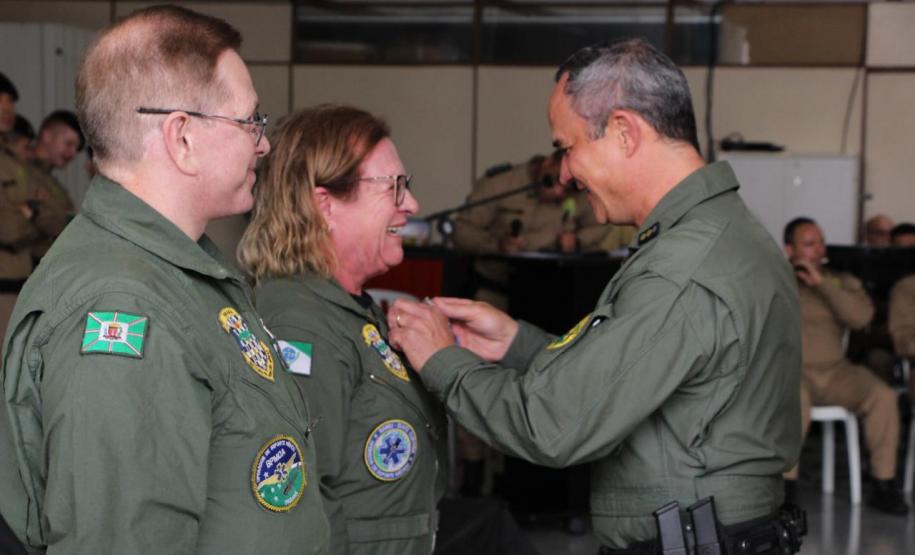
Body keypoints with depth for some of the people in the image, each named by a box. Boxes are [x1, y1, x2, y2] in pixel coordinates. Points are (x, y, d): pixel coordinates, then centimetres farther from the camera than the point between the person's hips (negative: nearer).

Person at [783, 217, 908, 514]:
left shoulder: (842, 281, 12)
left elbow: (861, 316, -7)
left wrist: (821, 283, -13)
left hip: (835, 372, 3)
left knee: (883, 396, -21)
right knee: (797, 402, -36)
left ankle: (884, 486, -12)